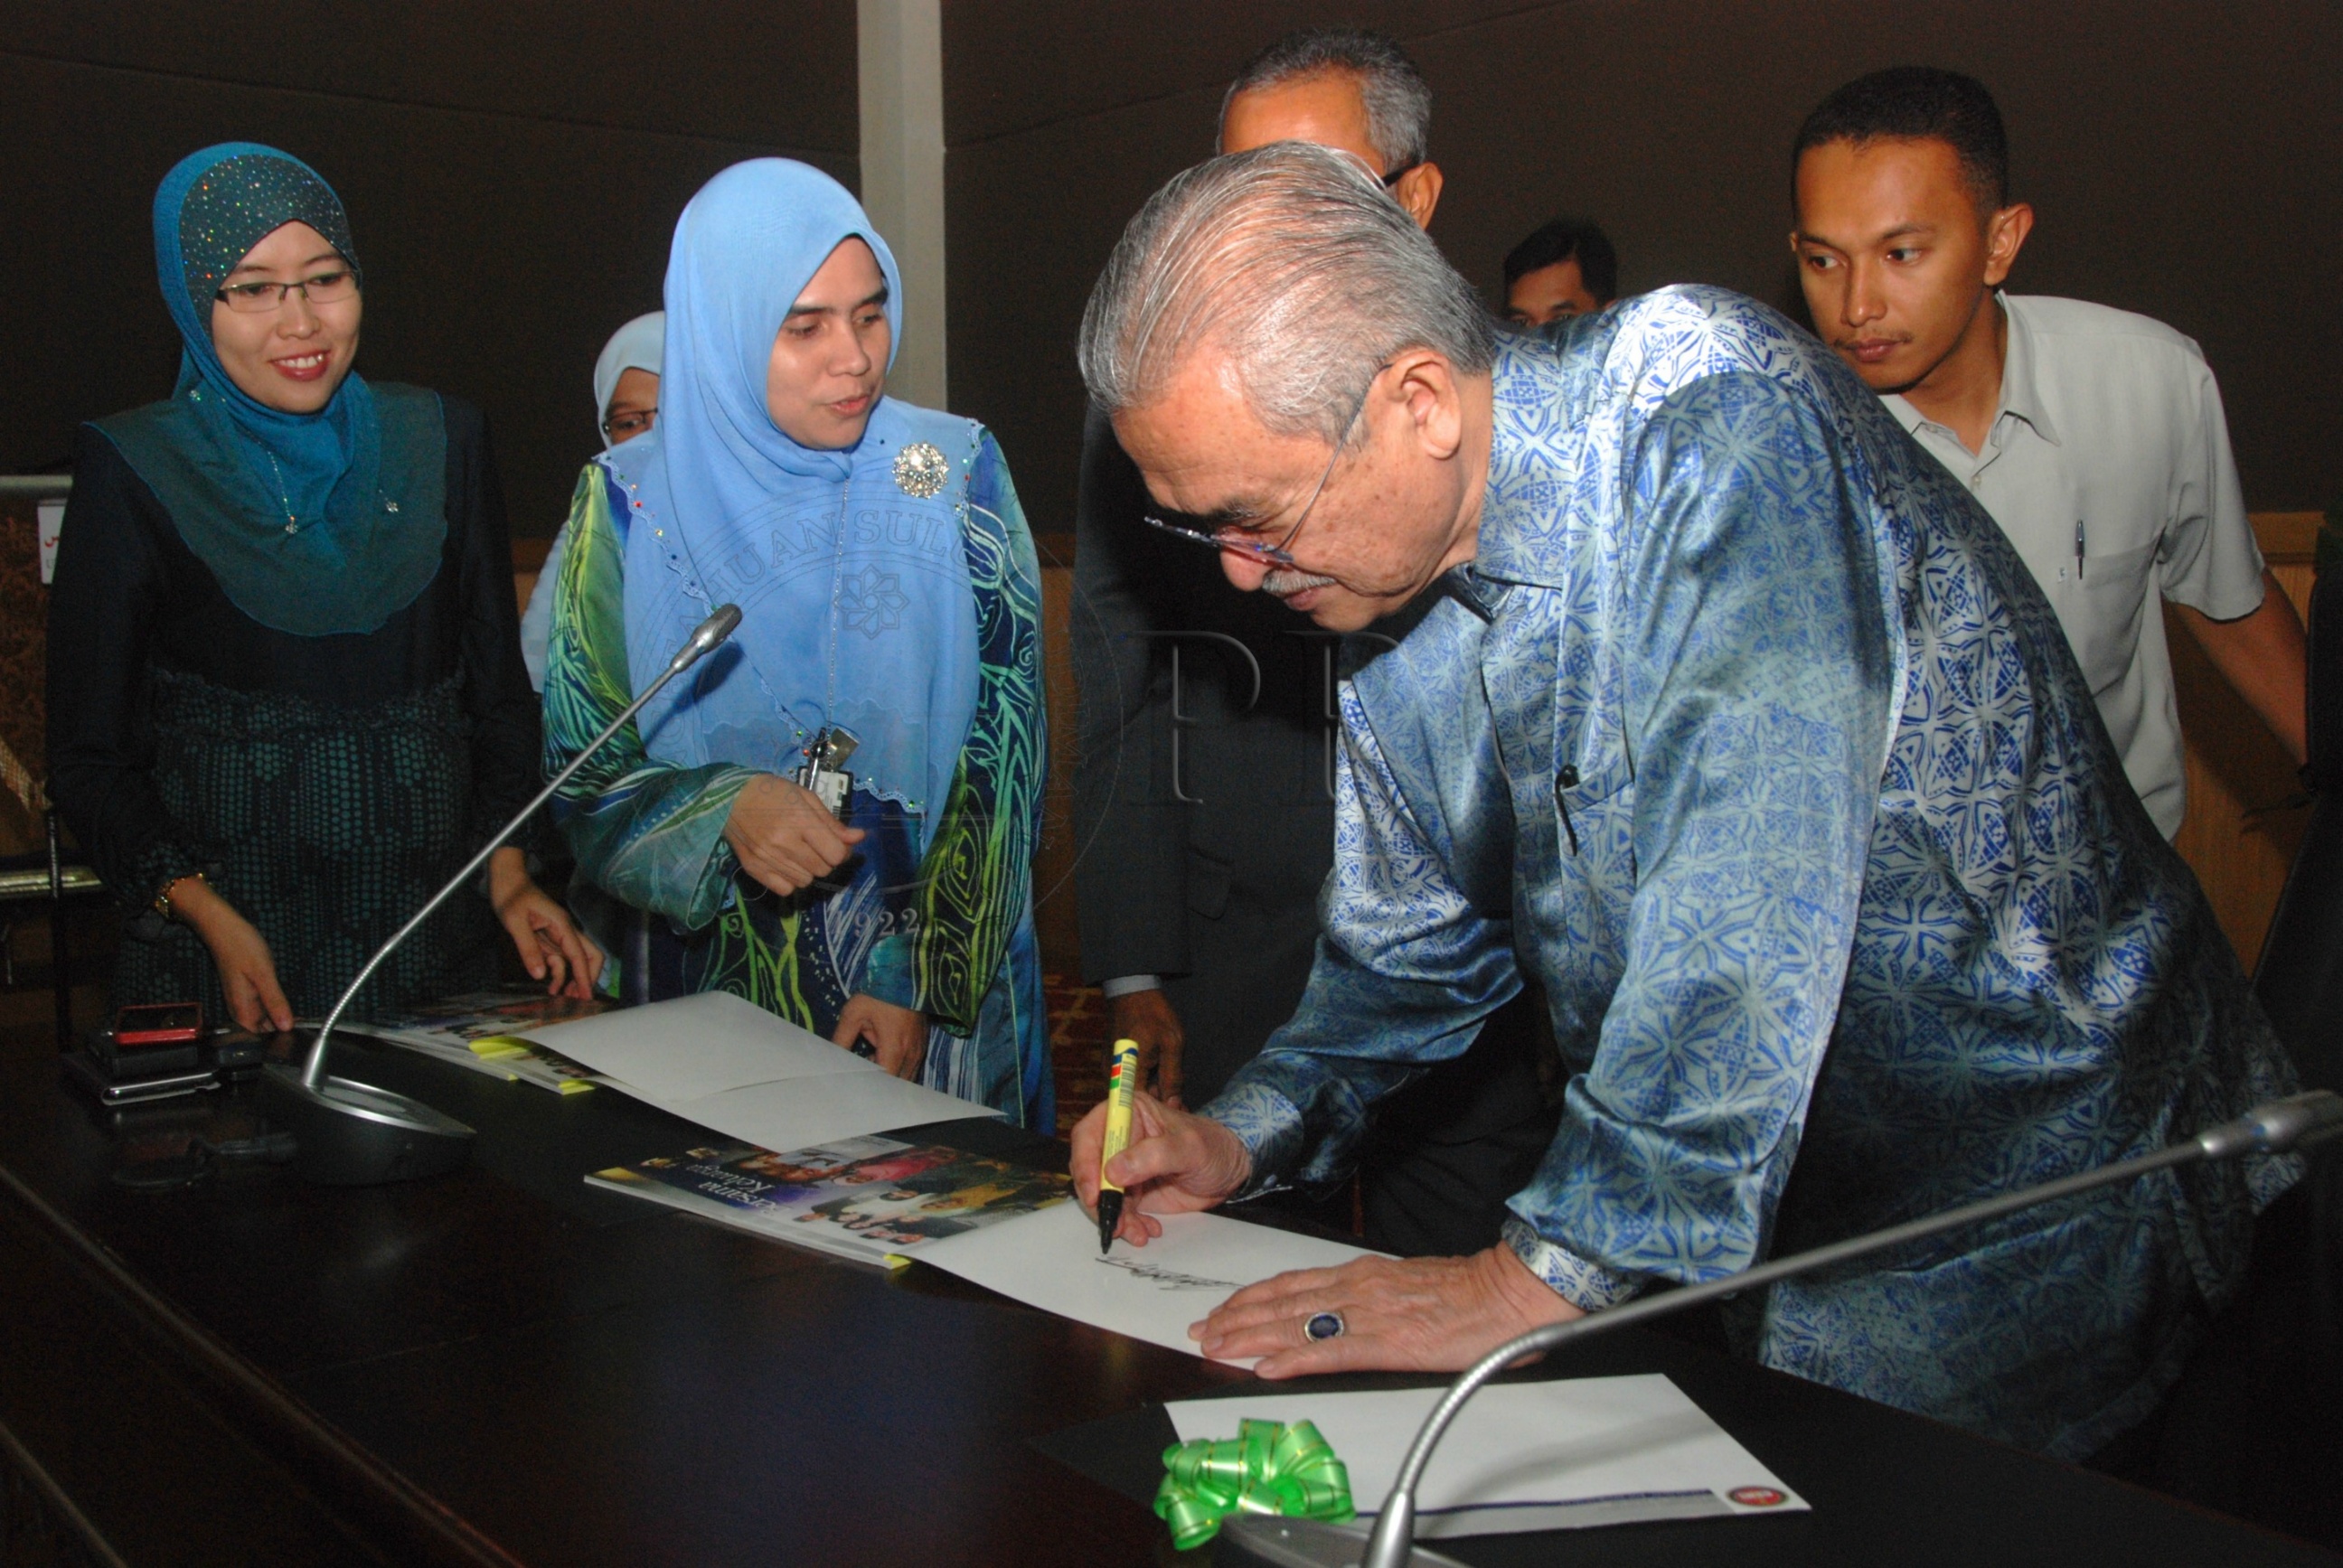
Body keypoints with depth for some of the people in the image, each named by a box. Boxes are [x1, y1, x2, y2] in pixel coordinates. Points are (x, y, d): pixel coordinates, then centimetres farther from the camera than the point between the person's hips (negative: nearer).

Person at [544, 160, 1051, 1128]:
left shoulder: (955, 475, -5)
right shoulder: (633, 502, -5)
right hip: (719, 990, 0)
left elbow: (1000, 748, -6)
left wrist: (923, 976, -12)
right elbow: (581, 774, -2)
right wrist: (722, 811, -22)